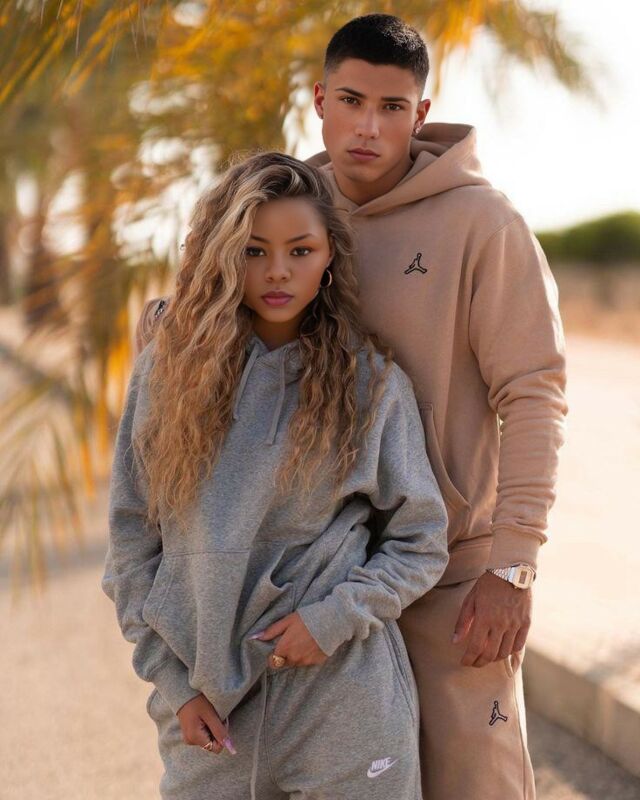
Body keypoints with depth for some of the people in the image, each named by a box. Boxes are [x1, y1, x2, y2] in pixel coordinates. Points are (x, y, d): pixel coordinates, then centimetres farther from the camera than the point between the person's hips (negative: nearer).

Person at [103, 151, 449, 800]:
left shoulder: (371, 382, -2)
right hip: (207, 703, 1)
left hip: (346, 700, -1)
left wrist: (336, 617, -10)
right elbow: (132, 540, 4)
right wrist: (174, 681, -1)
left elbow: (421, 543, 4)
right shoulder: (164, 370, 1)